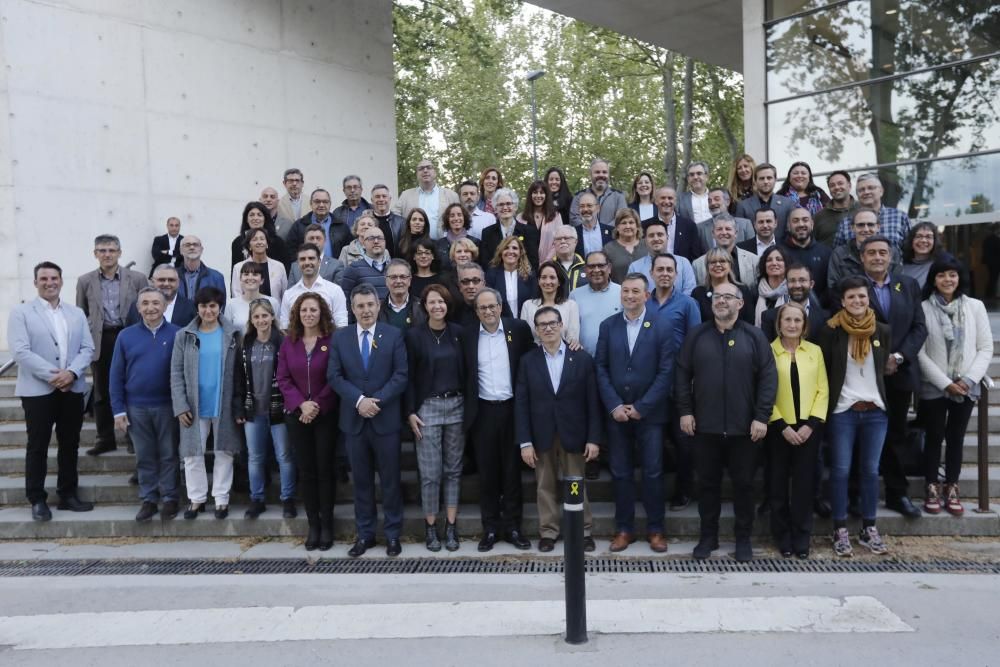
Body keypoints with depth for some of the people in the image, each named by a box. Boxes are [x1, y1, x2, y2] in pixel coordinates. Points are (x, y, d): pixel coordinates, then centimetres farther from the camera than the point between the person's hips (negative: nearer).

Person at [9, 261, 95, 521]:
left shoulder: (77, 313, 12)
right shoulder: (21, 312, -1)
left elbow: (87, 348, 5)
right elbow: (20, 351, -11)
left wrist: (72, 372, -14)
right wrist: (53, 375, -18)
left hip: (72, 389, 4)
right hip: (37, 390, -4)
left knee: (70, 445, 10)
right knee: (37, 446, 4)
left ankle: (68, 494, 21)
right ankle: (37, 500, 14)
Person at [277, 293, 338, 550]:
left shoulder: (332, 341, -5)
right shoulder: (288, 342, 6)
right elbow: (283, 378, 1)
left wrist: (318, 405, -14)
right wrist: (301, 404, -13)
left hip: (326, 414, -3)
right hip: (297, 415, 3)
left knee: (325, 469, 3)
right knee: (306, 470, 7)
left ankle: (327, 524, 13)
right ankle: (313, 524, 16)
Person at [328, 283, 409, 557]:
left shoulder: (394, 335, 0)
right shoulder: (340, 337, 6)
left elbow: (401, 375, -6)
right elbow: (334, 376, -1)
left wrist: (377, 401, -16)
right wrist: (359, 400, -14)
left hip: (386, 419, -2)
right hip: (353, 420, 2)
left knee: (390, 479, 6)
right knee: (361, 480, 11)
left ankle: (392, 534, 18)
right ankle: (365, 534, 22)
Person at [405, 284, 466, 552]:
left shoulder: (458, 332, 5)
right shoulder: (414, 334, -2)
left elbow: (465, 370, 8)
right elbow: (408, 376, -2)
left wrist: (469, 406, 3)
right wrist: (410, 412, -8)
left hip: (456, 405, 3)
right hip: (427, 407, -2)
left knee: (453, 469, 7)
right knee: (430, 472, -2)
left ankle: (451, 526, 15)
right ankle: (430, 527, 12)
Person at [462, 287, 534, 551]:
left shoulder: (519, 329, -1)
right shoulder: (467, 334, 1)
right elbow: (464, 373, 5)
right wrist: (467, 408, 2)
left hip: (511, 408, 0)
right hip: (482, 411, 1)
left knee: (512, 470, 7)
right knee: (487, 471, 7)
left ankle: (512, 527, 18)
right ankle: (490, 528, 18)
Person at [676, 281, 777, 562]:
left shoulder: (754, 336, 1)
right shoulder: (697, 336, 5)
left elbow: (768, 377, -3)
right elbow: (682, 375, 4)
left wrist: (762, 417, -9)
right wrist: (685, 411, -3)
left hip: (744, 427, -1)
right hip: (705, 426, 1)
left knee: (743, 483, 9)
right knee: (708, 482, 10)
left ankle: (743, 537, 24)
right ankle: (708, 535, 23)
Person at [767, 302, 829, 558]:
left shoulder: (815, 351, 7)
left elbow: (823, 390, 4)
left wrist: (812, 423, -7)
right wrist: (781, 425, -11)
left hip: (809, 428, 2)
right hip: (779, 428, -2)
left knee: (804, 483, 5)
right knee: (779, 483, 5)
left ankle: (802, 538, 16)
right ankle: (782, 537, 17)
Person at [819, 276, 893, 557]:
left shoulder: (882, 331, 5)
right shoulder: (831, 331, -4)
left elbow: (884, 369, 15)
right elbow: (823, 371, -1)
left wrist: (881, 399, 10)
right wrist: (825, 406, -3)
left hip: (875, 411, 3)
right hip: (842, 412, -3)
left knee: (871, 470, 8)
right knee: (840, 470, 0)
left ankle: (869, 529, 19)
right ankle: (840, 530, 9)